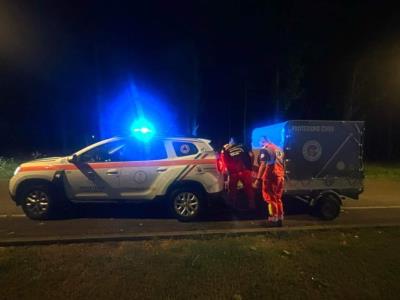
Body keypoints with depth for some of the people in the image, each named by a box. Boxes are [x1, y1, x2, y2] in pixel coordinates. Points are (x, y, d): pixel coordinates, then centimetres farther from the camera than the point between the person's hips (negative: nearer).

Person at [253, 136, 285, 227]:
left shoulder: (265, 149, -9)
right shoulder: (278, 149, 15)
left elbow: (263, 165, -19)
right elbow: (282, 164, 18)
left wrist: (258, 179, -20)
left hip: (270, 177, -7)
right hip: (280, 176, 7)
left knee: (271, 199, 3)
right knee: (278, 198, 16)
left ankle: (273, 220, 6)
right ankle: (279, 219, 22)